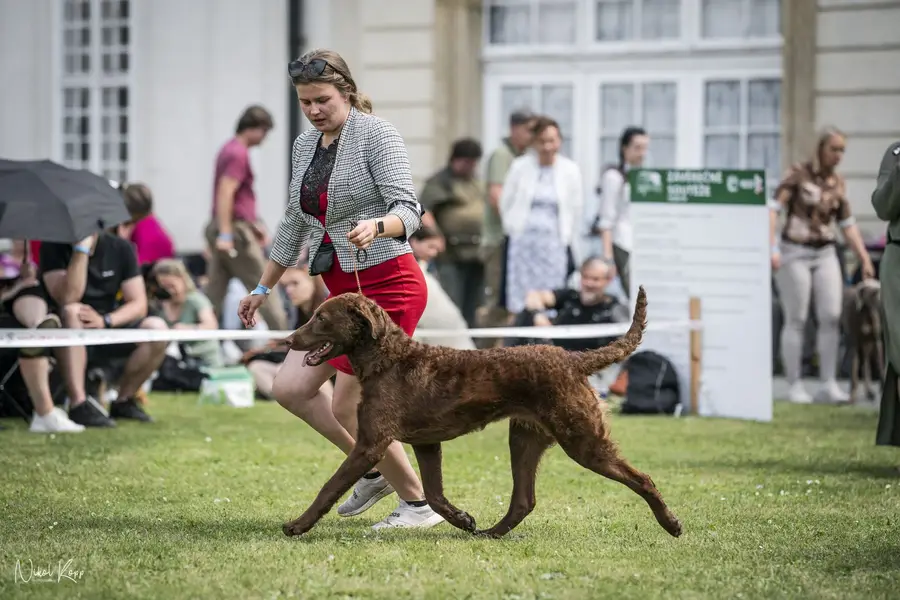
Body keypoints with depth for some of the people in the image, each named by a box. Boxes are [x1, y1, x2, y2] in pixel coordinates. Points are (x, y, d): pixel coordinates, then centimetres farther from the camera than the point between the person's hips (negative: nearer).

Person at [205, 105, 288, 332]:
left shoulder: (231, 149, 17)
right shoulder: (239, 154, -13)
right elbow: (225, 194, -22)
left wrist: (254, 224, 28)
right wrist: (226, 234, -26)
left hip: (223, 232, 9)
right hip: (236, 231, -9)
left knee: (215, 292, 5)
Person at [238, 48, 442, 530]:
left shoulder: (375, 134, -11)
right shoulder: (304, 145, 11)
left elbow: (408, 209, -20)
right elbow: (294, 223, 22)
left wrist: (376, 227, -41)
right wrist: (263, 288, 25)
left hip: (387, 285, -8)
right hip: (342, 290, 8)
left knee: (348, 408, -8)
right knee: (289, 388, 2)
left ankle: (418, 503, 7)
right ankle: (376, 471, 18)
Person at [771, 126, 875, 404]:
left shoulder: (837, 183, 8)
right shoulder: (797, 174, -8)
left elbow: (848, 225, 12)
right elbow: (773, 209, -14)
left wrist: (865, 259, 6)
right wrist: (771, 248, -24)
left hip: (825, 255, 5)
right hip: (794, 254, -5)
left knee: (831, 318, -6)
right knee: (796, 321, -3)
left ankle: (829, 385, -2)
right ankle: (795, 387, 4)